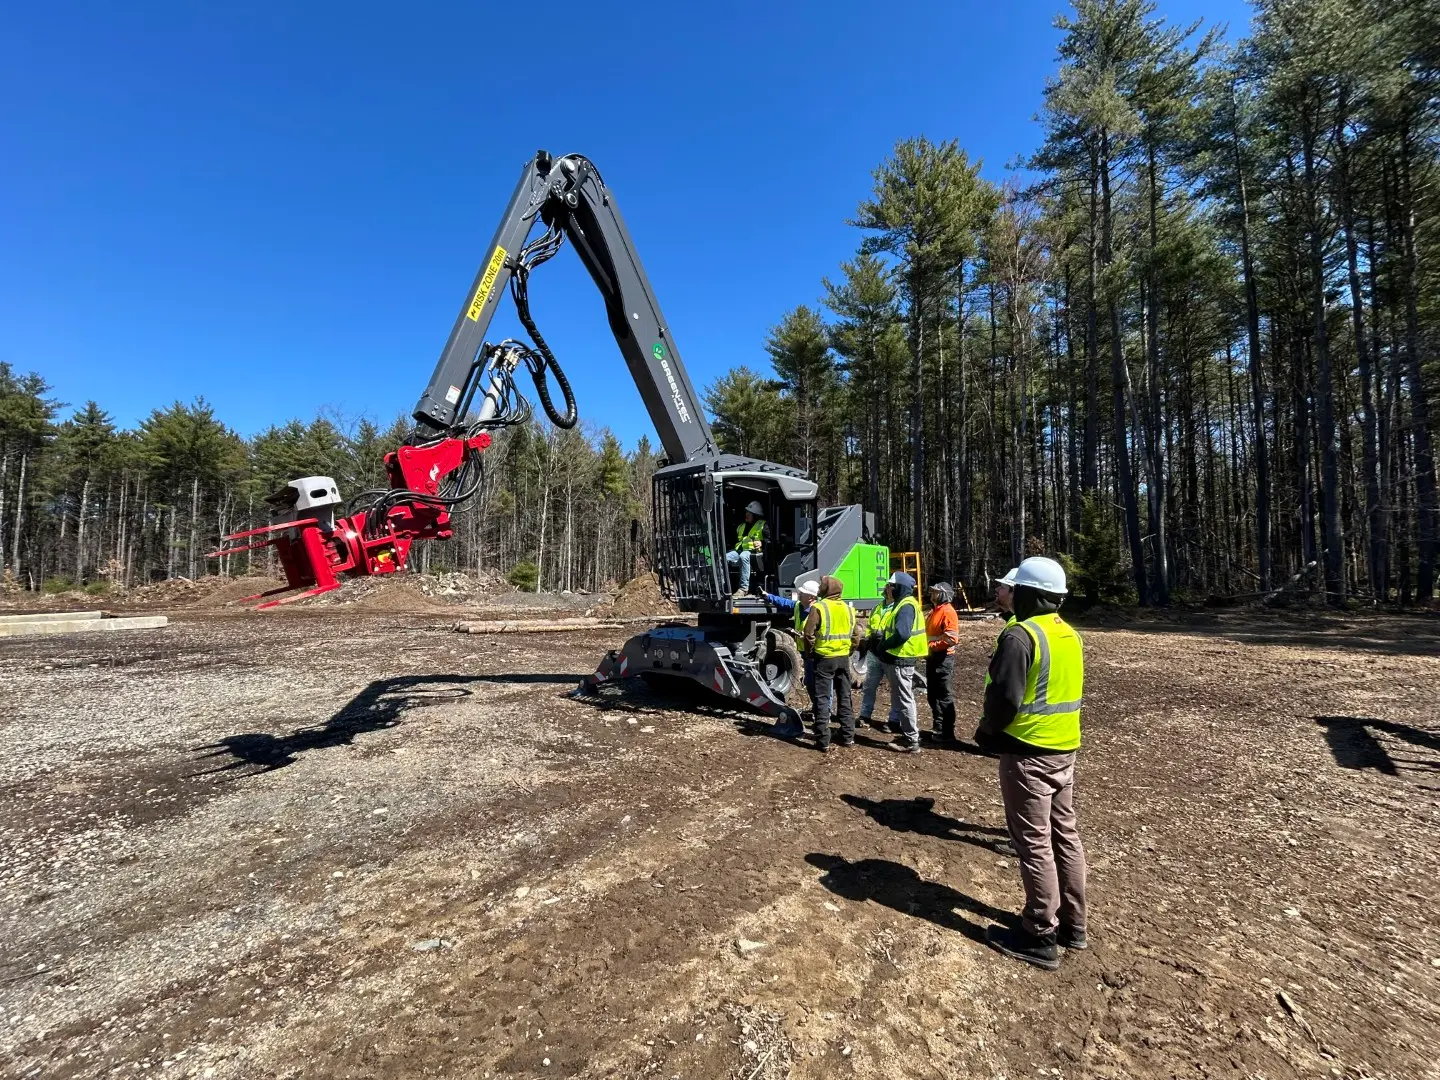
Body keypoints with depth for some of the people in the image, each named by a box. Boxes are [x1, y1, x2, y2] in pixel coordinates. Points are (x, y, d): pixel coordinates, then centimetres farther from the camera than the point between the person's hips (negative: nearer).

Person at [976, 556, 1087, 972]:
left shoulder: (1021, 635, -20)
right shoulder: (1070, 635, 8)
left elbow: (1005, 697, -25)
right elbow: (1070, 693, 15)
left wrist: (987, 728, -6)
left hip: (1027, 752, -9)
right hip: (1064, 749, 9)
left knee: (1034, 843, 1)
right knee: (1065, 834, 18)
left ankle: (1040, 937, 12)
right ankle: (1072, 923, 31)